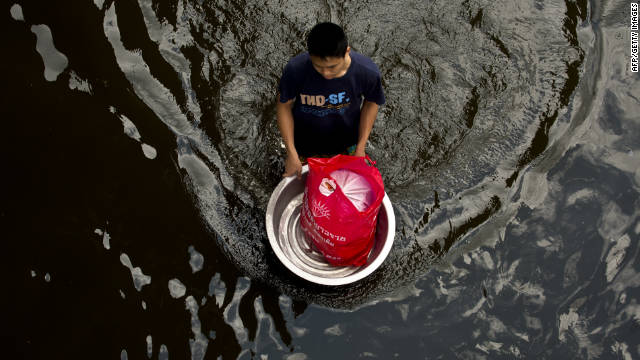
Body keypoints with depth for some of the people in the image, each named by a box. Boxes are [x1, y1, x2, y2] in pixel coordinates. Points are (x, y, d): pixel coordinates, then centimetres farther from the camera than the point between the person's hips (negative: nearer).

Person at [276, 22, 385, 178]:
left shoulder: (367, 71, -29)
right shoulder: (295, 69, -32)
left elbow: (371, 103, -8)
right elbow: (284, 106, -16)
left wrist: (360, 147, -8)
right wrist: (291, 154, -17)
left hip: (346, 147, 1)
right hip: (304, 148, -1)